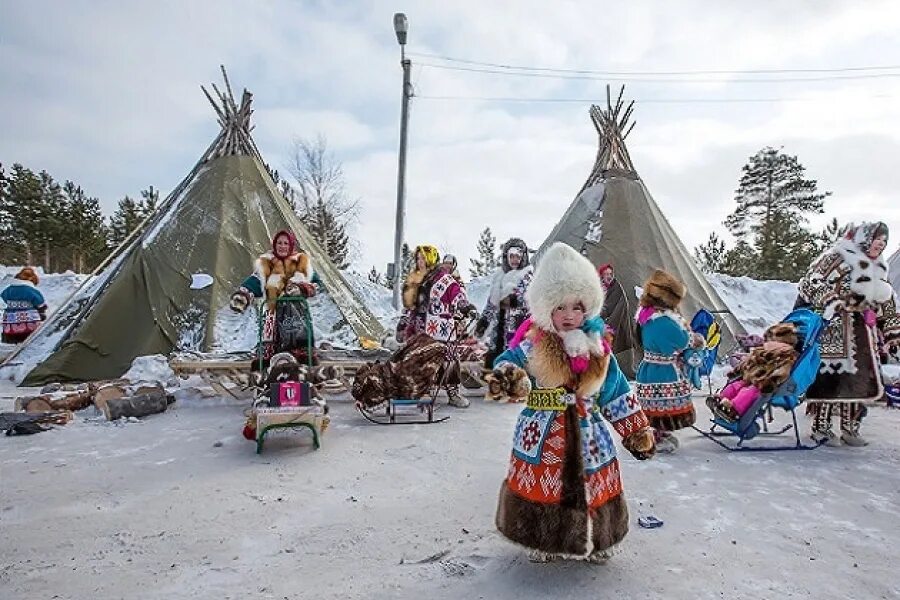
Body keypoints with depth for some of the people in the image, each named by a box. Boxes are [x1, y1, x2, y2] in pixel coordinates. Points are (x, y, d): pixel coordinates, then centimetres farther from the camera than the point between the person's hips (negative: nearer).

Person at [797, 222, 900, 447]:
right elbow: (811, 287, -15)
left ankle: (850, 428, 19)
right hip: (832, 330, -8)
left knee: (859, 379, 8)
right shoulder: (837, 259, -8)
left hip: (861, 333, 8)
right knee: (830, 375, -10)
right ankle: (821, 427, 0)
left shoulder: (877, 270, 18)